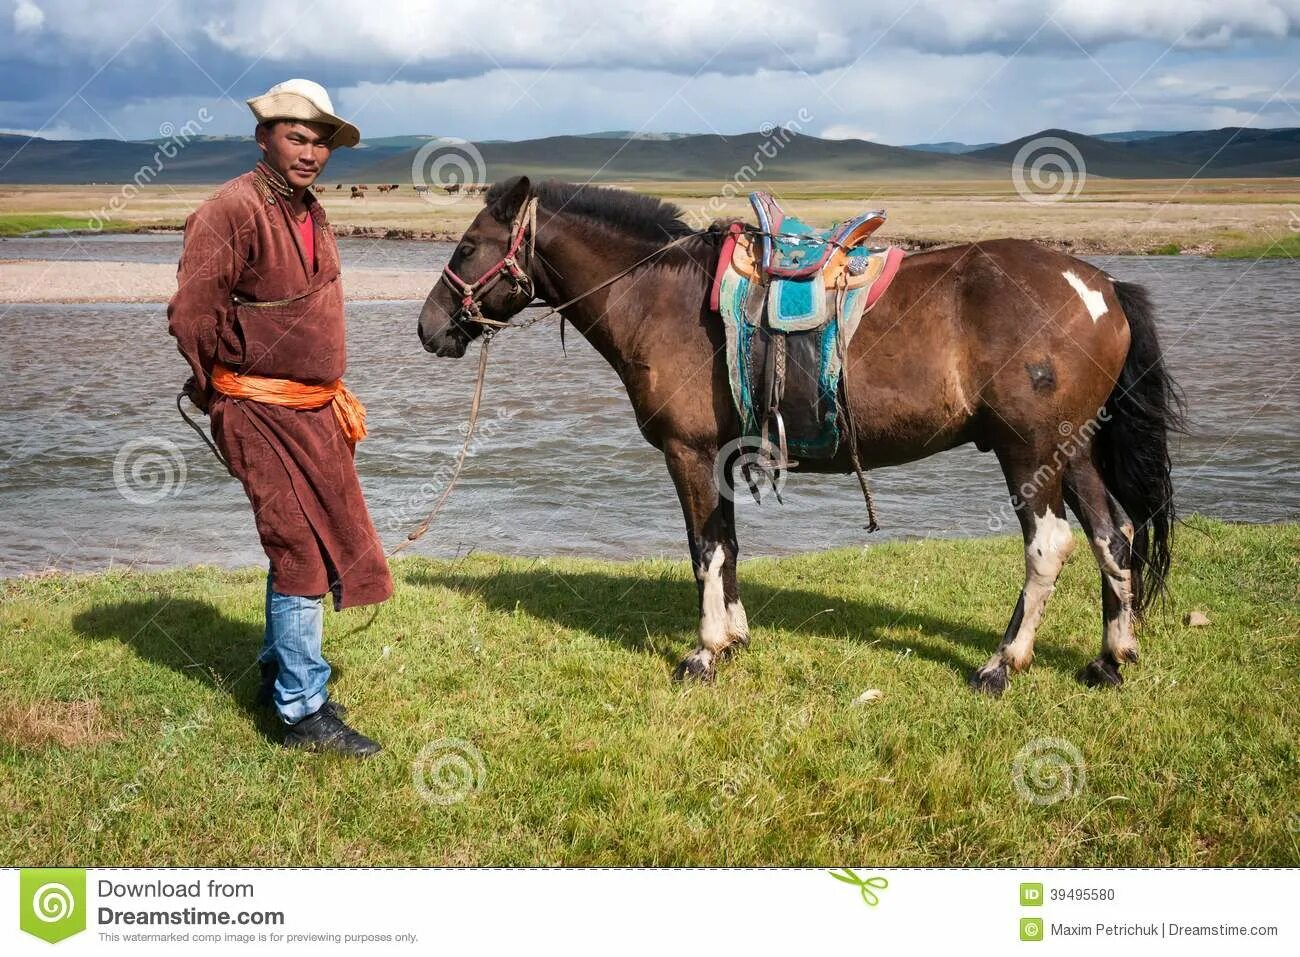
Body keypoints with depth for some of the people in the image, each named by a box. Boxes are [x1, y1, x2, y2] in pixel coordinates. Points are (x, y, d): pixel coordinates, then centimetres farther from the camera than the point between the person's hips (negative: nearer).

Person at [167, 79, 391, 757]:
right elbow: (191, 314, -20)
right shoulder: (231, 211, -17)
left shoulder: (310, 212, 12)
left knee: (303, 543, 18)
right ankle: (306, 712, 0)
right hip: (264, 413, -9)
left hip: (315, 409, 9)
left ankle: (278, 672, 35)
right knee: (304, 552, -8)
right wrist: (222, 388, -9)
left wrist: (333, 390, 17)